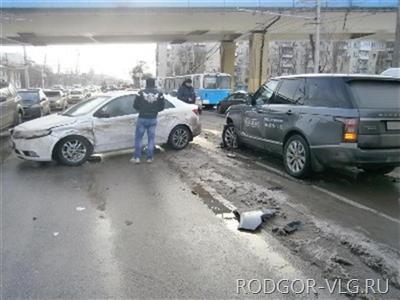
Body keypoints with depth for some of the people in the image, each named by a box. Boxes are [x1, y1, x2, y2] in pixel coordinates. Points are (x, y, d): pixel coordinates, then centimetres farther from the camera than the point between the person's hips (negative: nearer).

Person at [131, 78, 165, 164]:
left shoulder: (141, 93, -8)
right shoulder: (159, 94, -3)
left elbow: (135, 105, -5)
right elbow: (162, 106, 1)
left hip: (142, 119, -2)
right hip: (153, 119, 2)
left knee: (138, 138, 8)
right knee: (151, 139, 10)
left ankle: (137, 157, 9)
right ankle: (150, 158, 14)